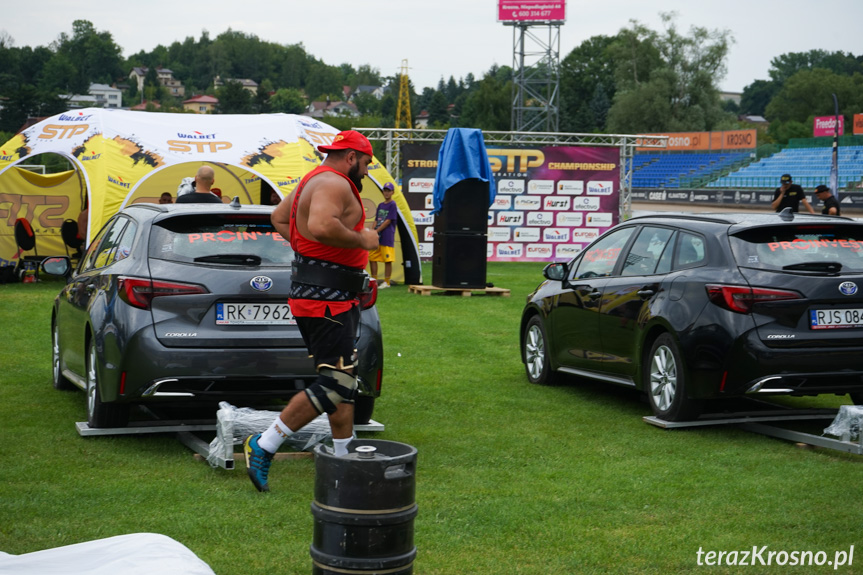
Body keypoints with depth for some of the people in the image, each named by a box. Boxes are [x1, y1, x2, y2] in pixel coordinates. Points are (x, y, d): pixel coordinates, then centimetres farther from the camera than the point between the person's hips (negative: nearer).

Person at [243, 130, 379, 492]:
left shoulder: (316, 181, 20)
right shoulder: (334, 184, -14)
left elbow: (278, 218, 32)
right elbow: (321, 226, -34)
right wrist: (361, 240, -19)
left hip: (336, 299, 12)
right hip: (325, 299, -12)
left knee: (343, 381, 13)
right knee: (335, 384, -11)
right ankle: (264, 446, -7)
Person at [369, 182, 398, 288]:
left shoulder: (392, 205, -5)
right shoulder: (380, 205, 17)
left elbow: (388, 221, -11)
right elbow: (376, 221, 17)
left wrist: (376, 231, -11)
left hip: (387, 238, -8)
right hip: (377, 237, 8)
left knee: (388, 260, -5)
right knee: (372, 257, 7)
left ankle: (387, 282, 1)